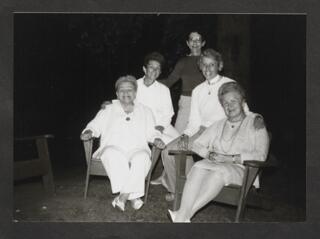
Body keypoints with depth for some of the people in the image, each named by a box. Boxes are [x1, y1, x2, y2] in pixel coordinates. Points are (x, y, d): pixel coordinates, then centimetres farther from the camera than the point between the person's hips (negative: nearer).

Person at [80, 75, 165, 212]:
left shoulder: (145, 111, 20)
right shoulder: (108, 110, 17)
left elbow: (151, 132, 19)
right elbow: (95, 125, 13)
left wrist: (156, 139, -2)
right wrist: (89, 132, -9)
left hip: (137, 150, 1)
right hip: (113, 148, 0)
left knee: (142, 158, -35)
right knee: (113, 156, -37)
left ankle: (123, 197, -26)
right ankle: (132, 196, -29)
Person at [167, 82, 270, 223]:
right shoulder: (219, 125, 24)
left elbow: (260, 155, -2)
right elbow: (197, 144, 18)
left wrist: (232, 158, -13)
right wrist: (209, 154, -5)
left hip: (240, 169, -3)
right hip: (213, 164, 3)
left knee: (221, 170, -37)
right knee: (198, 167, -32)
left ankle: (183, 215, -42)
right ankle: (182, 218, -44)